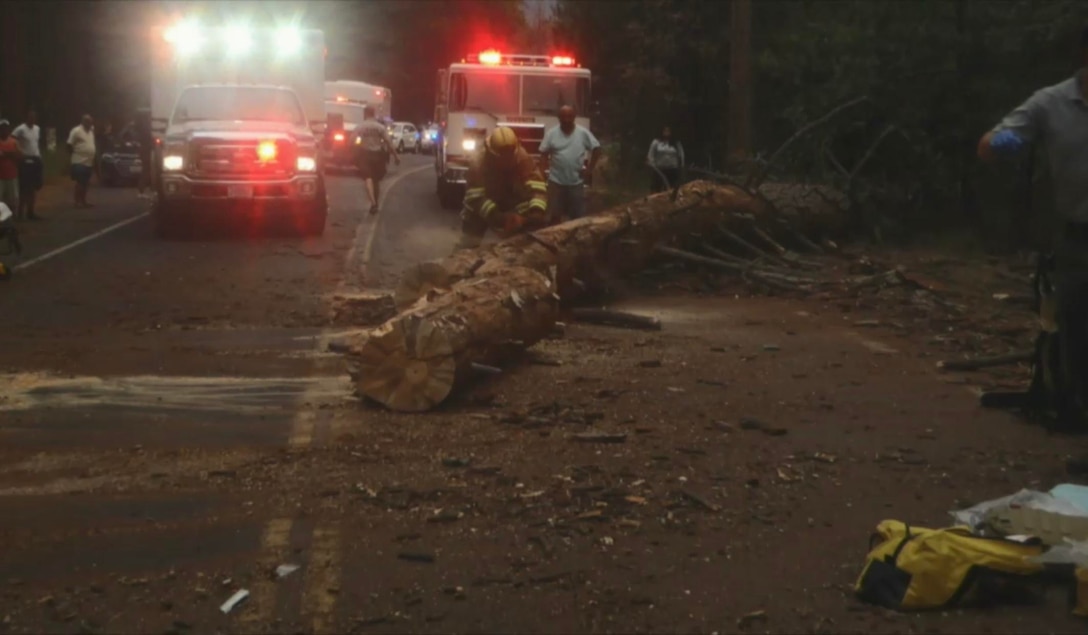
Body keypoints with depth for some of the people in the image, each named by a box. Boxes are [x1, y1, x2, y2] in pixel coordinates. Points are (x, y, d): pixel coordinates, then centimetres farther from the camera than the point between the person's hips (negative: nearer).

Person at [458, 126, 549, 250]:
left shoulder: (523, 159, -24)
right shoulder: (478, 162, -31)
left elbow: (537, 186, -31)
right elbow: (476, 197, -36)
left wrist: (537, 211, -51)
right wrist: (499, 218, -50)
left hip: (510, 211, 2)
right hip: (480, 214, -2)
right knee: (467, 249, 1)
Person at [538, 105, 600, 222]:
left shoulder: (583, 133, -3)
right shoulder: (551, 134, -2)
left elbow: (596, 149, 3)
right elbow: (543, 153, 2)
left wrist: (590, 169, -2)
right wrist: (547, 169, -9)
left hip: (577, 182, 0)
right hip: (556, 181, 0)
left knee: (578, 216, 5)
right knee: (556, 214, 7)